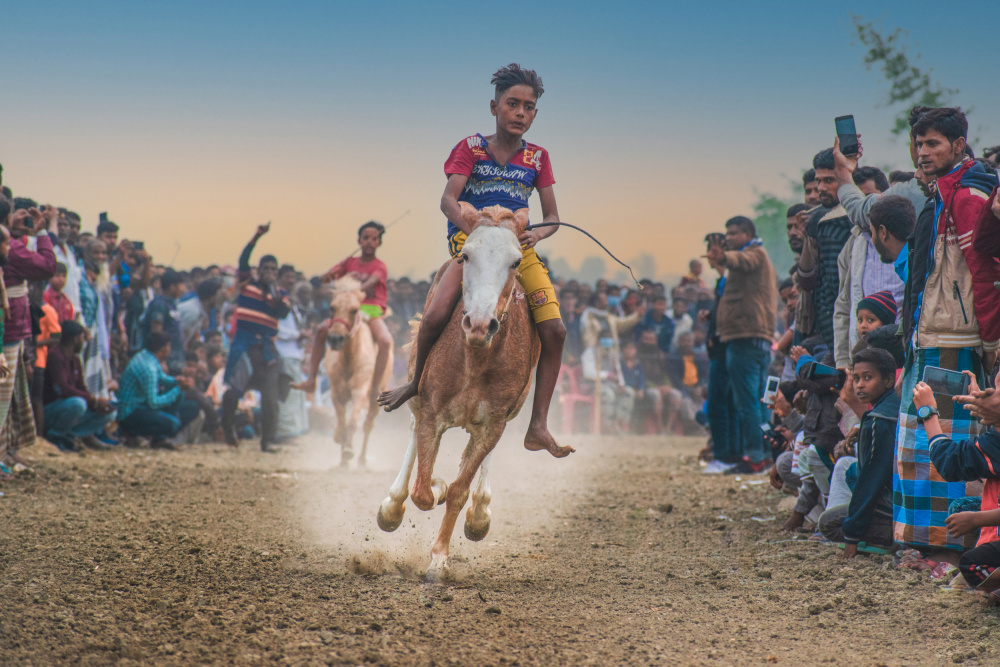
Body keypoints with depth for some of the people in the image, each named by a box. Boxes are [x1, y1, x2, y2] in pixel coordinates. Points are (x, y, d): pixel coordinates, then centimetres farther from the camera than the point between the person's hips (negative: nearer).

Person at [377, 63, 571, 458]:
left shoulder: (537, 158, 11)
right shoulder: (471, 149, 3)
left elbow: (552, 215, 8)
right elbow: (448, 200, -10)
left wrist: (537, 233, -16)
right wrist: (476, 230, -29)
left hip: (520, 248, 3)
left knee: (554, 330, -15)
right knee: (435, 316, -25)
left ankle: (538, 428, -10)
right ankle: (417, 382, 7)